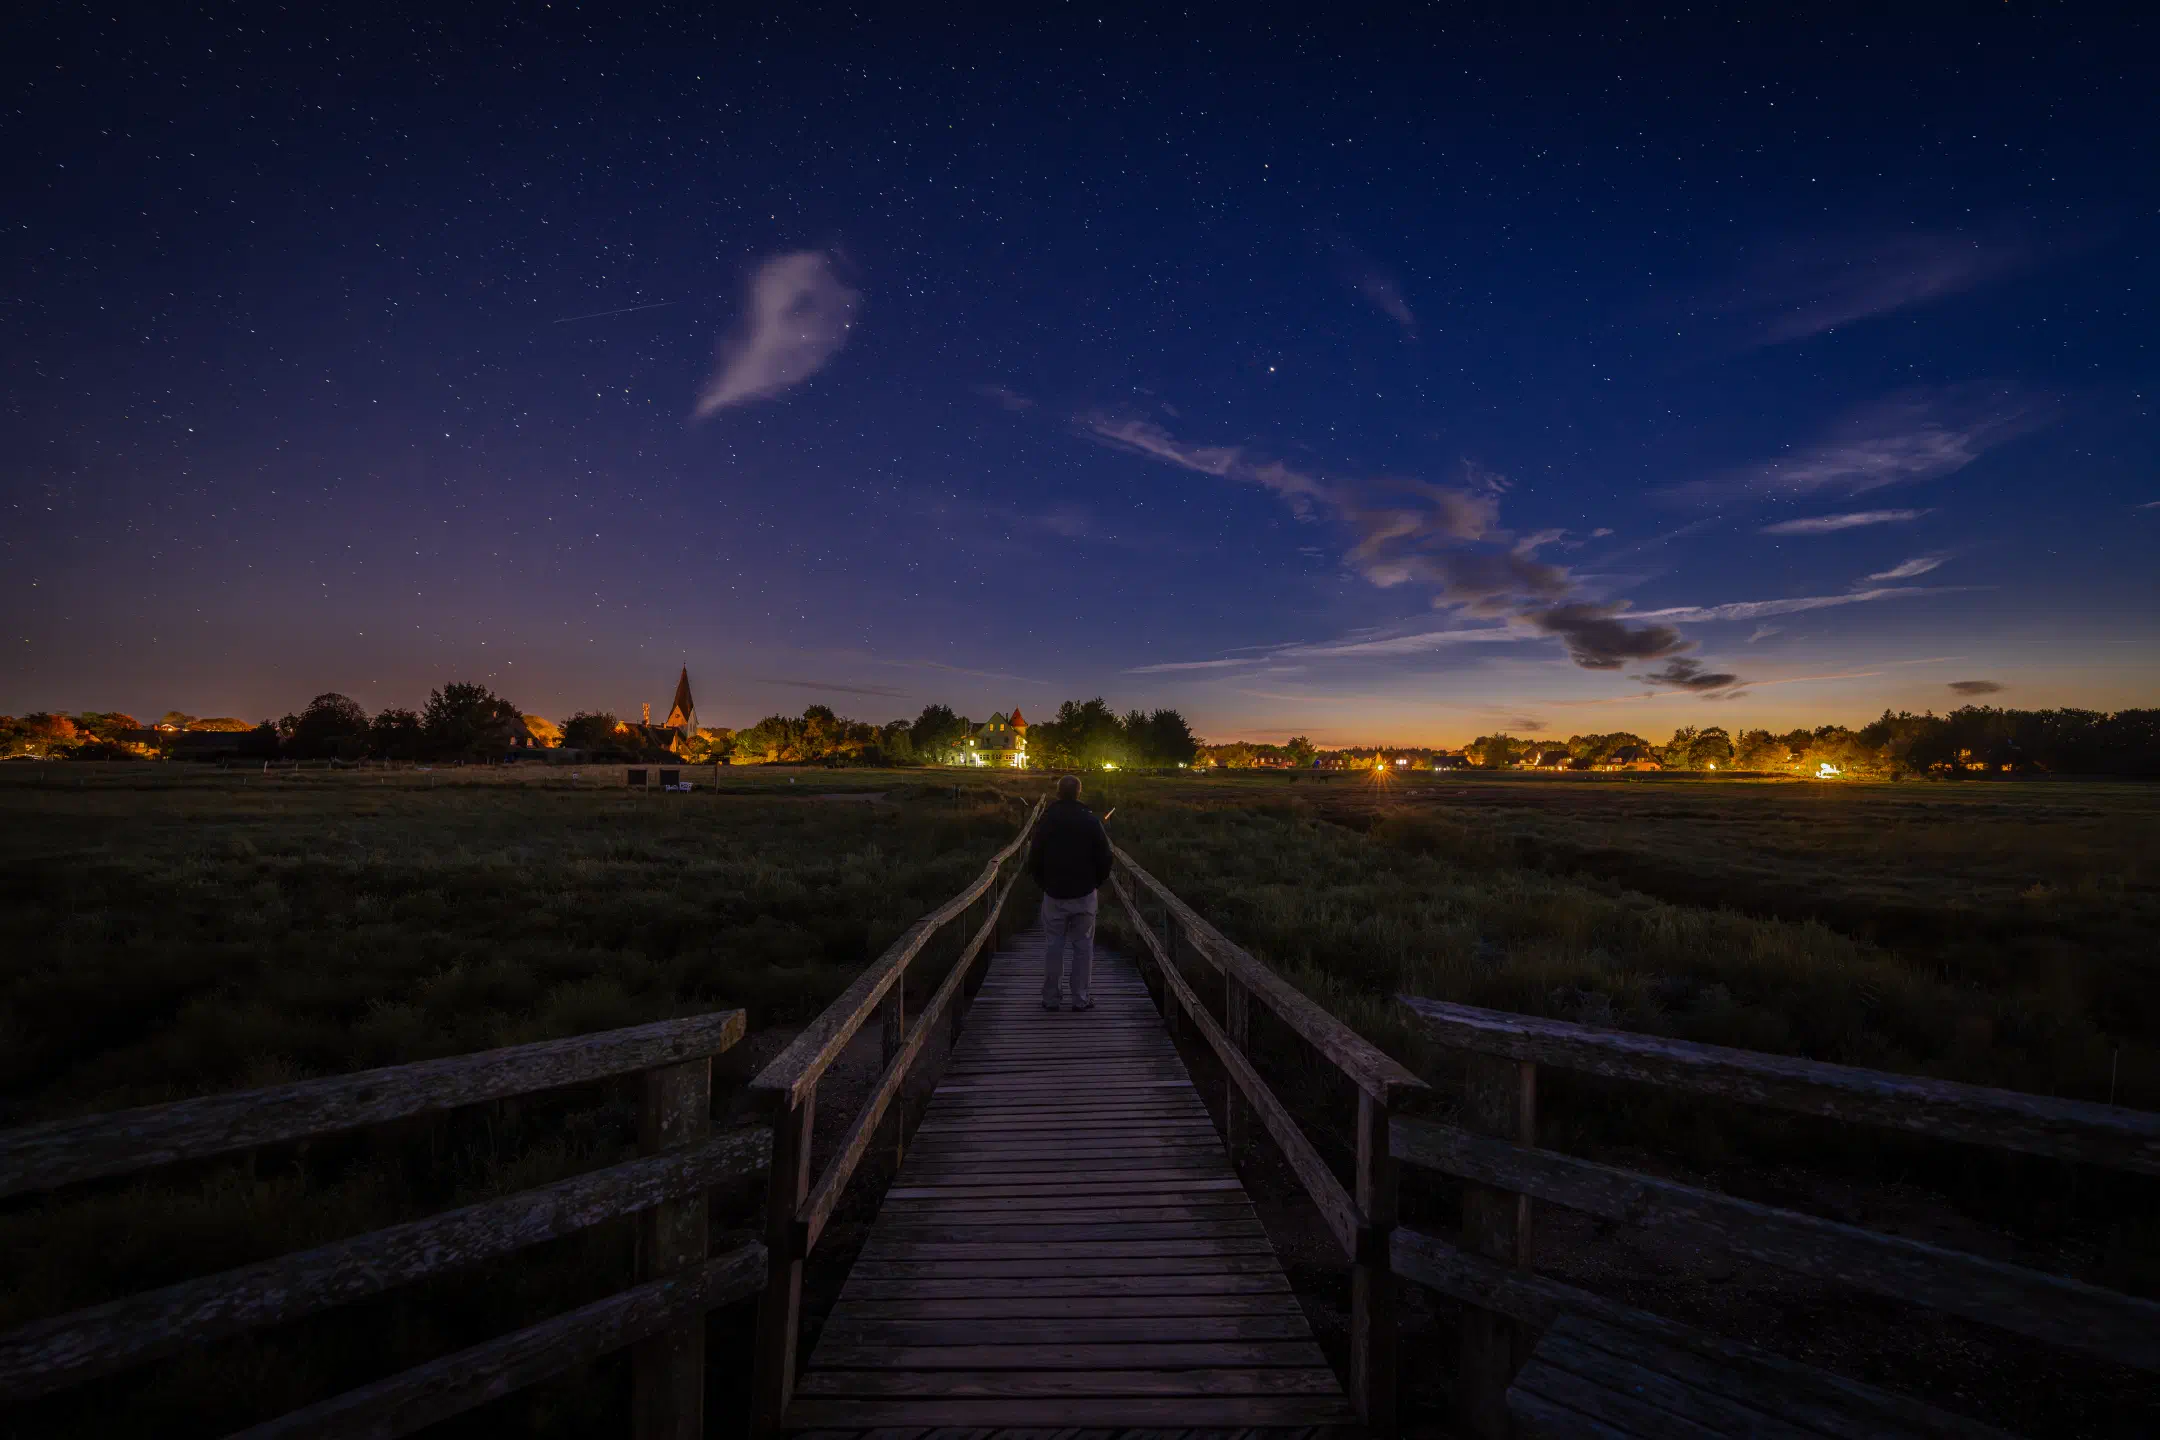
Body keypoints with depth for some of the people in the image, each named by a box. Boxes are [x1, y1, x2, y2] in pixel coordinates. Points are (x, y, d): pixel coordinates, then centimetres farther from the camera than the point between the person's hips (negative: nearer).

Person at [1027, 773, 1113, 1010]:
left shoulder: (1046, 820, -3)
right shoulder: (1091, 820, -5)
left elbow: (1034, 858, 2)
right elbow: (1104, 858, -1)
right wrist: (1096, 882, 14)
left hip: (1054, 893, 1)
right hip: (1084, 893, 0)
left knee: (1053, 946, 8)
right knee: (1083, 946, 7)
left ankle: (1050, 998, 12)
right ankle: (1080, 998, 9)